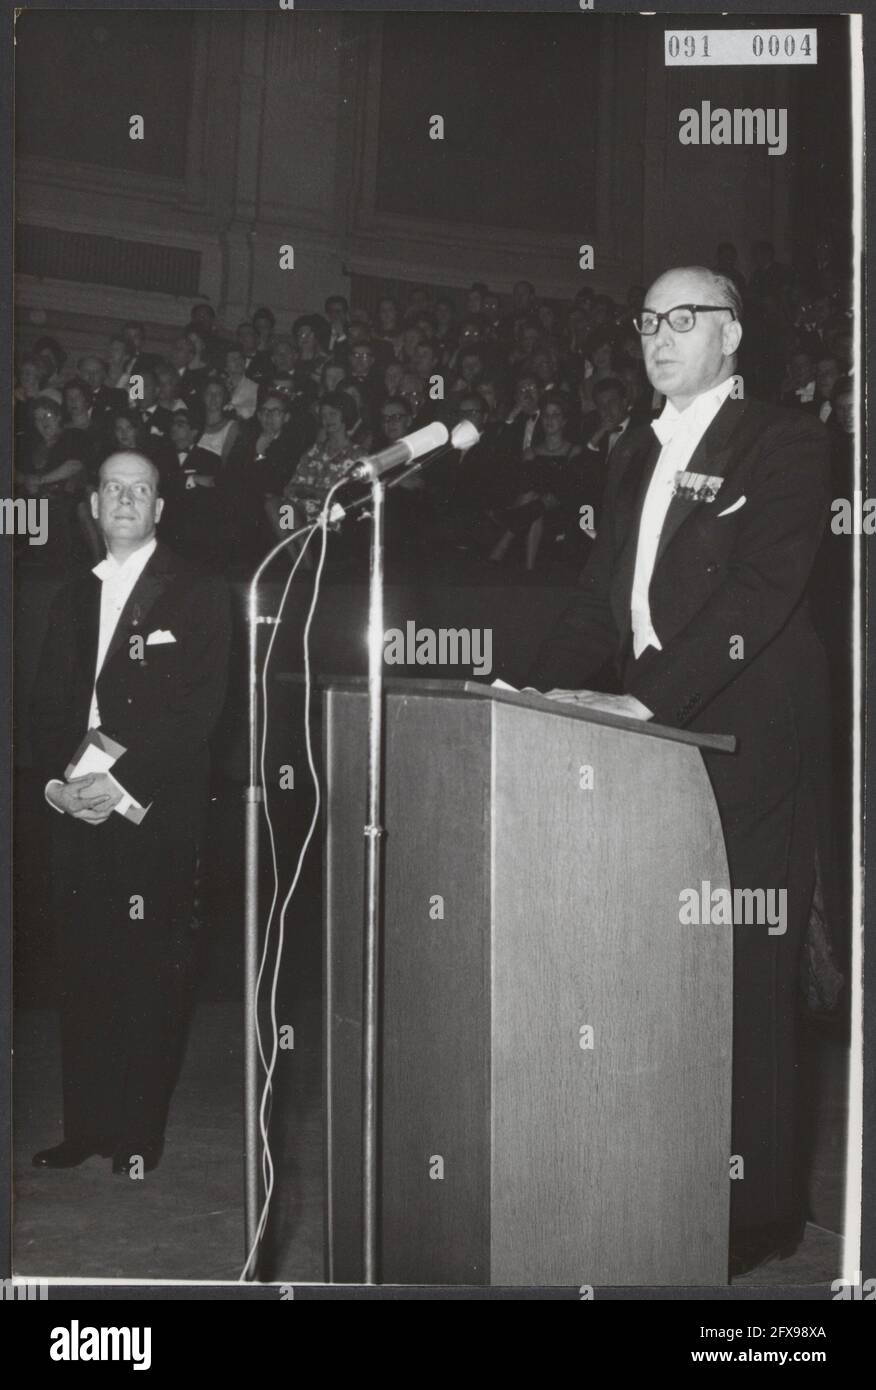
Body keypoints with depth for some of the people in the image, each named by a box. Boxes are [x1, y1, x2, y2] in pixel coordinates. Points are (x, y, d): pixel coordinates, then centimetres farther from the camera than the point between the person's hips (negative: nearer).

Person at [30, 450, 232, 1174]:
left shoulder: (199, 595, 0)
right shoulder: (73, 596, 17)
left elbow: (199, 708, -9)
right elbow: (48, 702, 15)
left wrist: (121, 785, -15)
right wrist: (57, 780, -4)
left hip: (155, 813, -5)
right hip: (76, 810, 5)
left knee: (149, 977, -2)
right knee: (82, 974, 7)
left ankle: (140, 1136, 6)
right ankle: (86, 1125, 16)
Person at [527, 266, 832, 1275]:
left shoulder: (782, 442, -4)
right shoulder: (635, 455, 19)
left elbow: (758, 592, -16)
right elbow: (602, 595, 16)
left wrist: (644, 699, -24)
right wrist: (548, 687, 0)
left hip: (747, 742, -6)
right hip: (654, 737, 6)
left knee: (743, 976, -2)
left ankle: (757, 1210, 10)